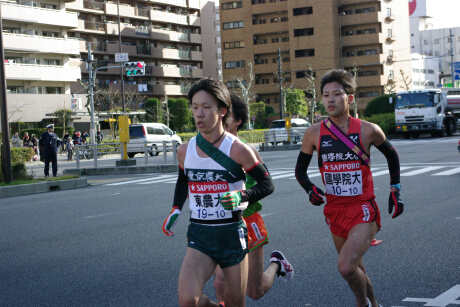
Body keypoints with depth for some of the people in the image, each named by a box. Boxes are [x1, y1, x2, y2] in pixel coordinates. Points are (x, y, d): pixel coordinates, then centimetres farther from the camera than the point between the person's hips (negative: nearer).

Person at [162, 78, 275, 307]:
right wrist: (175, 210, 7)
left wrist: (241, 196, -19)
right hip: (199, 236, 2)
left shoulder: (238, 150, -10)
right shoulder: (185, 151, 2)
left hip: (232, 234, -2)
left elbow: (267, 184, -1)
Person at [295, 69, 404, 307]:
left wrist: (395, 192, 10)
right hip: (335, 211, 4)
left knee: (346, 267, -22)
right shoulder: (314, 133, -3)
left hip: (363, 211, -4)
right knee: (355, 271, 16)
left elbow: (391, 155, 12)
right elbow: (300, 169, 10)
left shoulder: (368, 131, -7)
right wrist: (310, 190, -9)